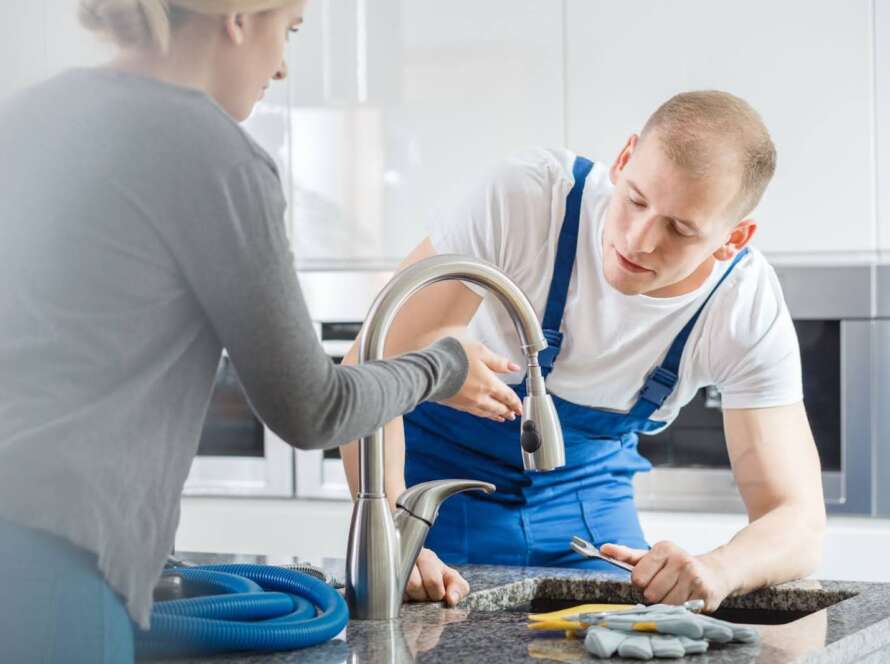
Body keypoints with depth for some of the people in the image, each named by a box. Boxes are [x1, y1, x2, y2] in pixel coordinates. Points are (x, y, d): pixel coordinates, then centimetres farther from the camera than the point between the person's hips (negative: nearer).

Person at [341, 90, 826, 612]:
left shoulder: (752, 310, -23)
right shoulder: (525, 198, -31)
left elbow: (799, 522, -22)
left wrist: (718, 568, -46)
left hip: (587, 494, 2)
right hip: (443, 468, -2)